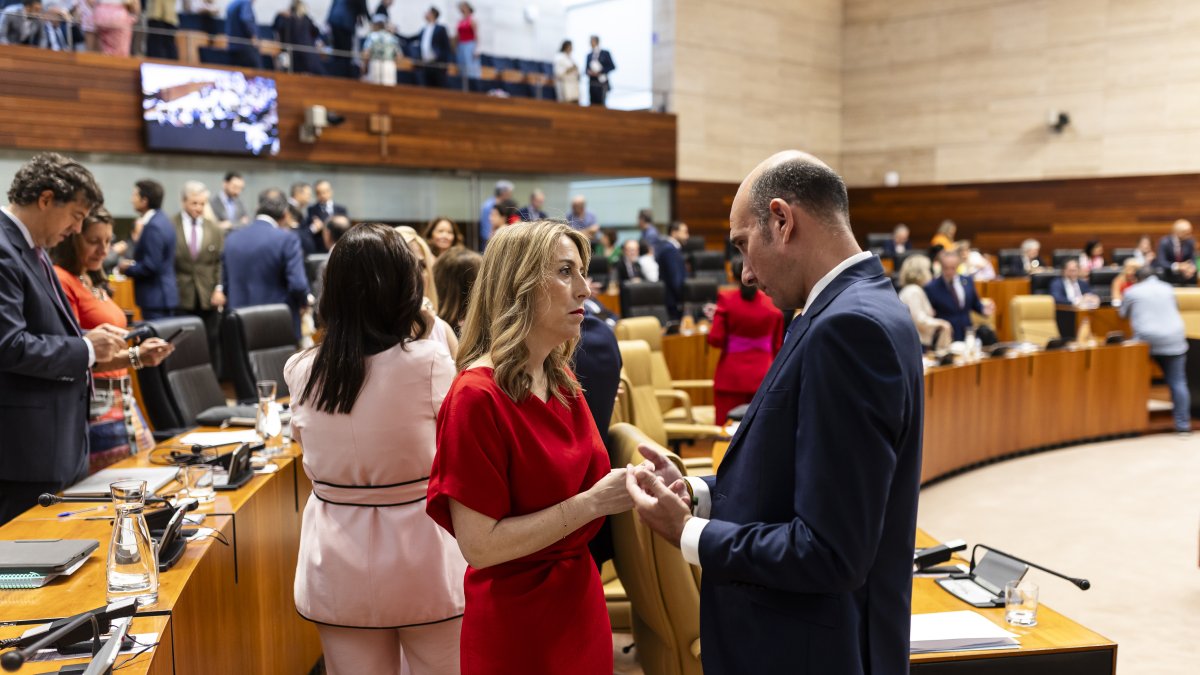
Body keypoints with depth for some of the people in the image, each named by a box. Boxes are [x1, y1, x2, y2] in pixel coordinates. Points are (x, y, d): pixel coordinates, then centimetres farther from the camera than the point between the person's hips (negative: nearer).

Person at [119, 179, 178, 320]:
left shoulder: (154, 226, -18)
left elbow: (150, 266, -21)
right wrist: (138, 238, 8)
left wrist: (127, 268, -6)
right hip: (161, 295, 10)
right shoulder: (161, 220, 12)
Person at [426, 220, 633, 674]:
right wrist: (592, 502, -24)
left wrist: (626, 486, -5)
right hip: (517, 623, -7)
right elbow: (479, 545, -22)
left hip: (580, 601, 7)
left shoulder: (562, 381, 2)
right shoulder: (477, 395, -20)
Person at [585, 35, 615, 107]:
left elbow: (612, 67, -3)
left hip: (601, 83, -4)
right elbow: (587, 68, 17)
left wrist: (600, 72, -12)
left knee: (601, 104, -10)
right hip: (592, 84, 4)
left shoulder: (605, 53, 1)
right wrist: (589, 72, -7)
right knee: (593, 104, -1)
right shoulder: (589, 55, 13)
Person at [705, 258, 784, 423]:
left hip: (731, 378, -2)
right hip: (763, 377, 2)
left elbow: (716, 339, -9)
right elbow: (778, 346, 7)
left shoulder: (726, 299, -6)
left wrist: (716, 318, 10)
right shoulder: (773, 303, 1)